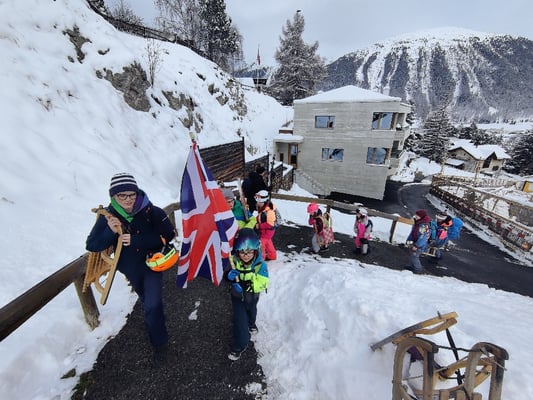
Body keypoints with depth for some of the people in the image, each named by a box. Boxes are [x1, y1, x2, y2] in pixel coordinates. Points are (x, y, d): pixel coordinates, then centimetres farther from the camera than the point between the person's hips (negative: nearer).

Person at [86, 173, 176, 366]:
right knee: (147, 302, 26)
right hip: (130, 268, 4)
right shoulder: (108, 216, -16)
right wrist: (111, 232, -33)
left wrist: (135, 239, -32)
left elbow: (168, 234, -27)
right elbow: (91, 245, -14)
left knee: (152, 305, -7)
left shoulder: (150, 211, -25)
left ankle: (159, 343, 22)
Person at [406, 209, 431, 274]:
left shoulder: (424, 226, -29)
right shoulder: (417, 223, 0)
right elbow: (412, 232, 9)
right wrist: (409, 240, 5)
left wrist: (416, 246, -21)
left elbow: (423, 238, -27)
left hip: (419, 246, -9)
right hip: (413, 243, 9)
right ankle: (413, 267, 41)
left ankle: (418, 269, 23)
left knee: (413, 256, 2)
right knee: (411, 256, 22)